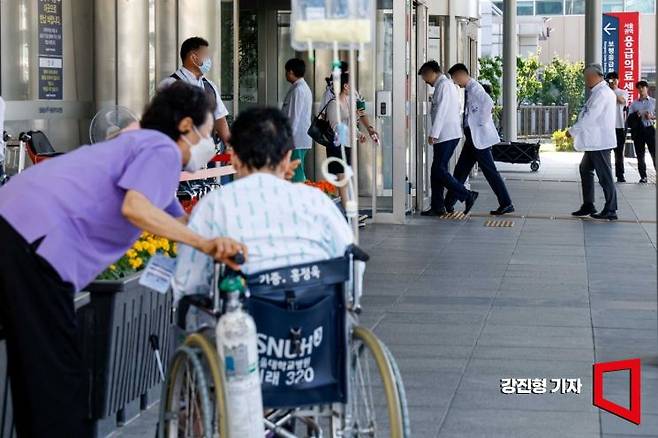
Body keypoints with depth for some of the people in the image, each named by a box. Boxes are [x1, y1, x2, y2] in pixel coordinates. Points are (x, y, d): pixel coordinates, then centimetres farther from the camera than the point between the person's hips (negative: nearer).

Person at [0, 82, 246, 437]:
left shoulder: (138, 143, 29)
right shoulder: (163, 149, 0)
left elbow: (179, 220, 36)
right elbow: (134, 207, -19)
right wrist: (205, 244, -21)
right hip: (36, 242, -10)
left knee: (32, 371, 16)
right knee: (58, 377, -7)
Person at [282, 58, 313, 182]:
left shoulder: (297, 90, -14)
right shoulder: (305, 88, 16)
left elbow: (293, 117, -18)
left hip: (296, 139, -10)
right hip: (304, 139, 10)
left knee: (296, 173, -9)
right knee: (300, 173, 13)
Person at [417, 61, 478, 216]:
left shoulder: (443, 85, -11)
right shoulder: (448, 84, 20)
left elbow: (441, 111, -19)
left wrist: (433, 134, -22)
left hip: (447, 135, -10)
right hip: (448, 135, 10)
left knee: (439, 170, -9)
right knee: (437, 171, 10)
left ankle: (467, 196, -6)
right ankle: (437, 207, 13)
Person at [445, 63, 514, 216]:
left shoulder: (474, 88, -15)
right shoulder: (468, 90, 15)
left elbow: (488, 102, -30)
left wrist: (482, 122, -22)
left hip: (480, 137, -10)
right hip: (472, 137, 10)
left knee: (490, 171, -6)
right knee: (460, 170, 11)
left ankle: (506, 204, -1)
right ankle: (448, 204, 16)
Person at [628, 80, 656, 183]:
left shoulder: (653, 102, 8)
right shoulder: (634, 104, 14)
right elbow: (629, 117, 10)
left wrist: (652, 117, -14)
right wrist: (635, 115, -10)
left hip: (650, 129, -2)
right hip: (638, 129, 2)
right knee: (640, 155, 4)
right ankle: (643, 177, 11)